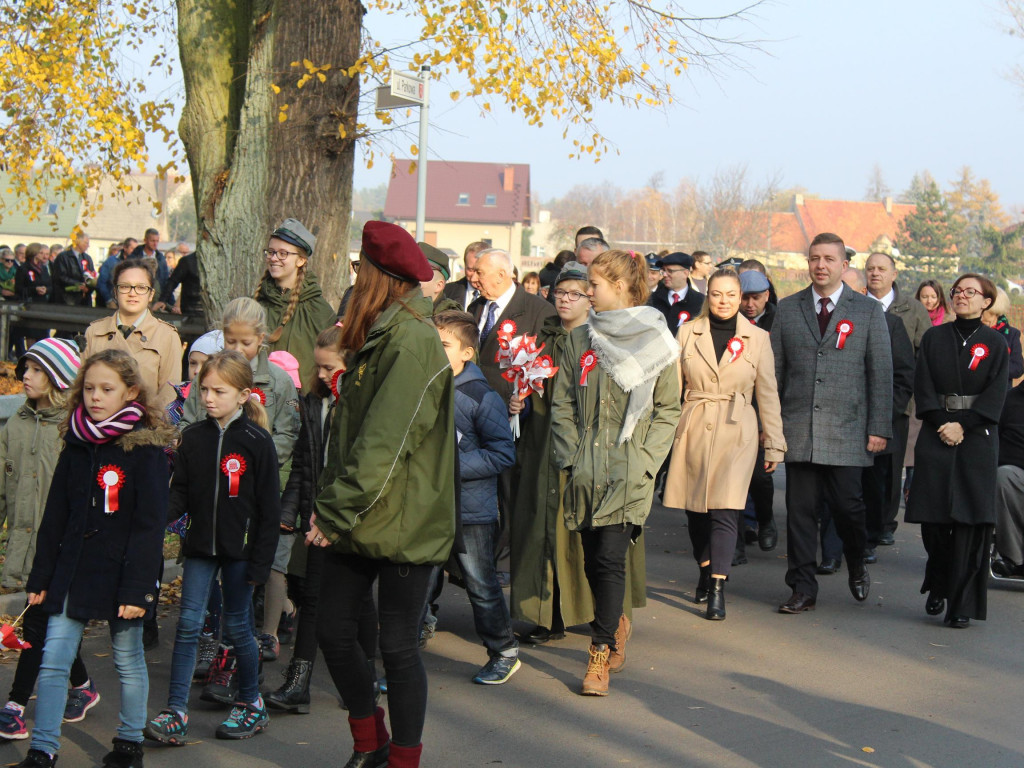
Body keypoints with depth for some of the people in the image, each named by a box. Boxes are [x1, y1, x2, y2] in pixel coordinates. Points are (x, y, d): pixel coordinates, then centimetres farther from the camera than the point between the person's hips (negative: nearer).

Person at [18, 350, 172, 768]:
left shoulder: (145, 448, -10)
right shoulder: (76, 444, 6)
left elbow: (149, 525, -12)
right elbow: (55, 517, 11)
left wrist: (137, 588, -17)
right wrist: (40, 577, 8)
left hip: (120, 572, -4)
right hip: (72, 571, 4)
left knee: (128, 661, 9)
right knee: (53, 661, 1)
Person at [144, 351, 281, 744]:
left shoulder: (257, 441, -8)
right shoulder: (192, 437, 3)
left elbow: (269, 507, -7)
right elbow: (181, 493, 5)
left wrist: (261, 561, -9)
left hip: (239, 548, -3)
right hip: (200, 545, 3)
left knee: (237, 626, 7)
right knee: (188, 623, -1)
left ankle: (251, 703, 25)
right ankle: (176, 711, 3)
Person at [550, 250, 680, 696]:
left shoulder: (657, 342, 1)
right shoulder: (580, 341, 10)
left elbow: (668, 411, 4)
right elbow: (562, 405, 10)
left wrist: (644, 460, -6)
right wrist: (571, 456, -1)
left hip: (630, 473, -4)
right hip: (585, 470, 4)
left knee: (610, 556, -12)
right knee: (592, 560, 8)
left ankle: (600, 654, -4)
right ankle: (616, 624, 34)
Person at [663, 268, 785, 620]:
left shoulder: (757, 338, 4)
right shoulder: (688, 333, 5)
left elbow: (768, 395, 7)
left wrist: (774, 444, 5)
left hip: (737, 433, -2)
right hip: (693, 429, 2)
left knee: (725, 509, -12)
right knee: (695, 509, 9)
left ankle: (717, 589, -8)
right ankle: (706, 568, 34)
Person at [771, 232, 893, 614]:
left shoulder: (868, 311, 5)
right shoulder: (787, 309, 9)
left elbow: (881, 372, 2)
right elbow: (775, 370, 10)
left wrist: (879, 427, -4)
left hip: (847, 429, -2)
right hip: (798, 427, 2)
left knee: (847, 506, -1)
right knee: (800, 509, 2)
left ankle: (857, 567, 28)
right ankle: (803, 589, 12)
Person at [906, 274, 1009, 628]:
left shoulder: (995, 343, 4)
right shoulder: (934, 338, 8)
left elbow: (995, 394, -3)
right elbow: (923, 386, 2)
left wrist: (962, 425, -13)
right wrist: (943, 424, -10)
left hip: (977, 437, -1)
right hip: (936, 436, 2)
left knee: (970, 520, -4)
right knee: (933, 516, 1)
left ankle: (962, 604, 2)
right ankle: (937, 586, 24)